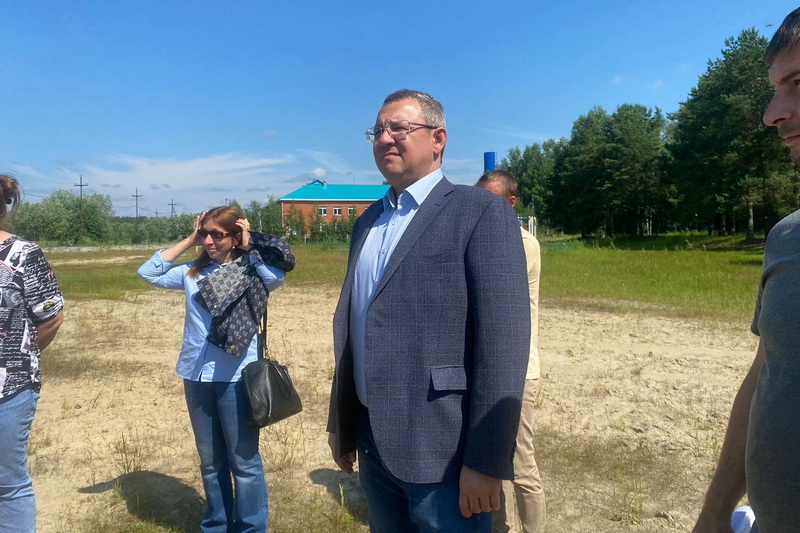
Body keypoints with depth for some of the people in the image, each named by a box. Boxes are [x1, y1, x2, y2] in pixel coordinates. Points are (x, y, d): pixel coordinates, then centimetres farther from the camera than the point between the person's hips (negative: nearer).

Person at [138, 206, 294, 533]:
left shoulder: (250, 271, -4)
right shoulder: (192, 272, 8)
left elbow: (277, 275, -24)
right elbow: (148, 273, 11)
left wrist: (249, 248, -7)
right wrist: (189, 240, 5)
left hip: (236, 377, -5)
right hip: (196, 376, 5)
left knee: (244, 460, 7)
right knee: (210, 460, 19)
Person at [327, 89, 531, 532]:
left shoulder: (482, 212, -9)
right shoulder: (368, 222, 12)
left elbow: (503, 342, -16)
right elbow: (352, 328, 14)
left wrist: (485, 462, -17)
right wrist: (340, 422, 15)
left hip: (444, 453, -6)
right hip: (373, 446, 7)